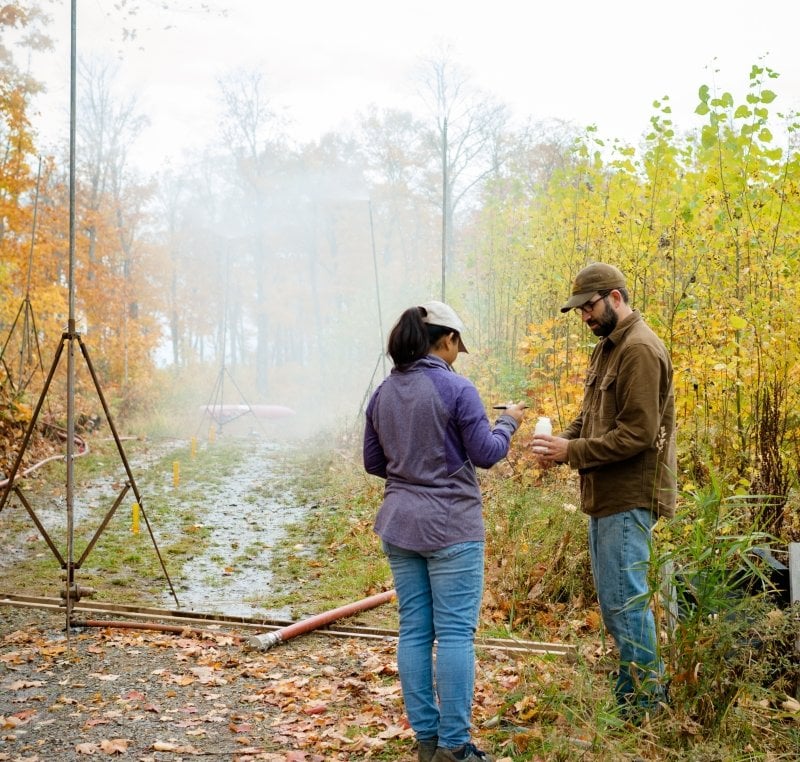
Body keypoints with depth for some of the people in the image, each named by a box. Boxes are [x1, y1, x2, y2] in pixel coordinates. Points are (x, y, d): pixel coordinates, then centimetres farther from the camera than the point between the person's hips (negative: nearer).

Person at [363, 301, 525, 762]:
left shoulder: (384, 393, 7)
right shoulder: (456, 389, -12)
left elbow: (373, 462, 14)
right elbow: (487, 454, -7)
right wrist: (509, 421, 10)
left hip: (400, 526, 6)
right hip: (450, 528, -6)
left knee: (414, 630, 10)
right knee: (455, 632, -1)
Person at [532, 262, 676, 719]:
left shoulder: (641, 350, -16)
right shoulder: (607, 348, 15)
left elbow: (637, 434, -22)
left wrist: (572, 452, -19)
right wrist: (562, 443, 0)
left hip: (630, 498, -10)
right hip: (605, 495, 10)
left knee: (625, 600, -4)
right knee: (614, 599, 16)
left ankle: (646, 704, 8)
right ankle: (630, 692, 27)